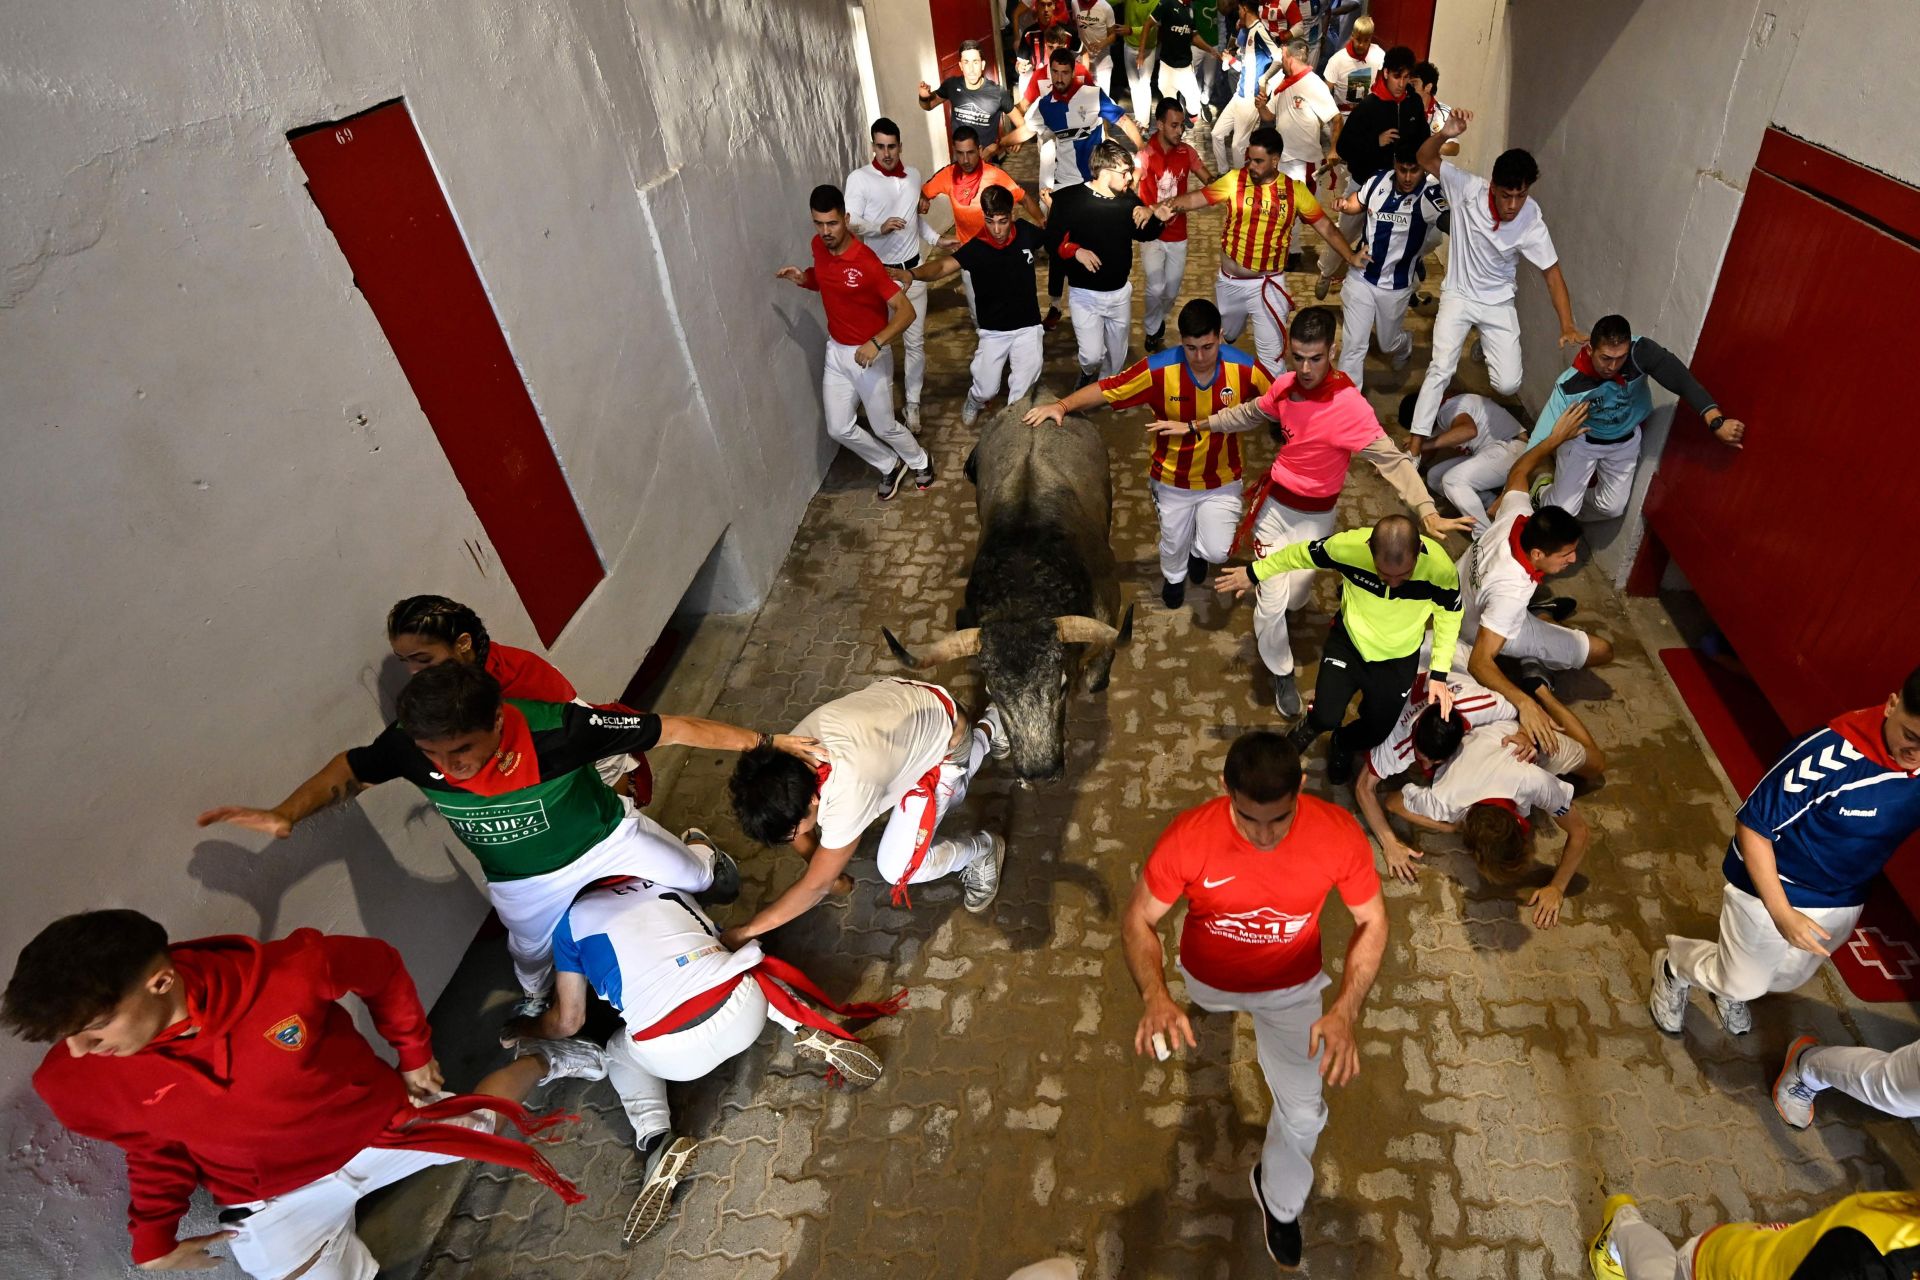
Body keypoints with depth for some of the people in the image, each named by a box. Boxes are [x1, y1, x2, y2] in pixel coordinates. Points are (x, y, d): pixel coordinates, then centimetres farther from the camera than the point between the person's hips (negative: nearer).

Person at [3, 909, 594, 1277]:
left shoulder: (286, 972, -33)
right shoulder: (74, 1082, -21)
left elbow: (381, 968, -10)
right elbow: (152, 1146, 2)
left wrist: (414, 1055, 0)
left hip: (378, 1123, -2)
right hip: (275, 1198, 2)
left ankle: (538, 1058, 44)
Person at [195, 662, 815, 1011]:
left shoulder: (555, 729, -44)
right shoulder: (410, 747, -34)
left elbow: (669, 728, -36)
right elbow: (350, 769, -9)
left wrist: (766, 741, -33)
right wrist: (285, 814, -24)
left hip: (604, 837, -2)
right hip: (521, 882, 3)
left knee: (690, 877, 23)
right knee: (531, 952, 31)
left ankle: (706, 857, 62)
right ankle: (534, 1002, 68)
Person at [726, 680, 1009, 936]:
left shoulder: (848, 793, -41)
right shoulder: (786, 757, -22)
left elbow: (817, 886, -27)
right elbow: (793, 819, 0)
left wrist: (743, 932, -21)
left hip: (946, 738, -7)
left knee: (896, 870, -9)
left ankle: (981, 850, 17)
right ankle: (985, 732, 48)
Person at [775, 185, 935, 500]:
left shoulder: (866, 262, -25)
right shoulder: (819, 246, -4)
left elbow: (907, 311, -26)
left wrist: (877, 343, -40)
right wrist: (803, 278, -4)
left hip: (870, 354, -7)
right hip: (836, 351, 7)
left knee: (883, 427, 7)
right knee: (839, 428, 9)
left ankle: (920, 461, 39)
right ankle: (890, 466, 33)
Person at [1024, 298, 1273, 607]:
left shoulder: (1245, 368, -22)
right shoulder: (1159, 369, -25)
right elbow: (1106, 389, -20)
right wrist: (1062, 405, -33)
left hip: (1221, 481, 0)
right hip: (1172, 480, 0)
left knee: (1218, 551, -7)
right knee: (1174, 543, 20)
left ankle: (1198, 549, 35)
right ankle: (1174, 576, 59)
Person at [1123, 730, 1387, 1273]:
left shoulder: (1339, 833, -34)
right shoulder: (1188, 837, -38)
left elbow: (1372, 921, -16)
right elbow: (1138, 920, -23)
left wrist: (1346, 1010, -30)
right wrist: (1156, 997, -41)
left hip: (1291, 987, 0)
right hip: (1208, 980, 0)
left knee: (1303, 1115, 2)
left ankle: (1278, 1198, 37)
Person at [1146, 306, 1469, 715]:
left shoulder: (1350, 405, -26)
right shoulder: (1285, 385, -10)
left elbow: (1392, 459, -31)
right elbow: (1249, 414, 11)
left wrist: (1427, 513, -44)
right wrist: (1193, 426, 13)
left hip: (1316, 517, -2)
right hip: (1274, 505, 2)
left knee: (1294, 599, 16)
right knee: (1272, 602, -3)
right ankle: (1282, 673, 22)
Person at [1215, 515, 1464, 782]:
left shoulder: (1440, 567, -30)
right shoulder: (1348, 545, -32)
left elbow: (1449, 615, -8)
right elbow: (1302, 554, -11)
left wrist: (1439, 673, -10)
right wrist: (1255, 573, 2)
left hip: (1399, 657, 1)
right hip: (1348, 640, -1)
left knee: (1378, 731, 7)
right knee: (1326, 718, -15)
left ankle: (1343, 745, 45)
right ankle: (1312, 726, 26)